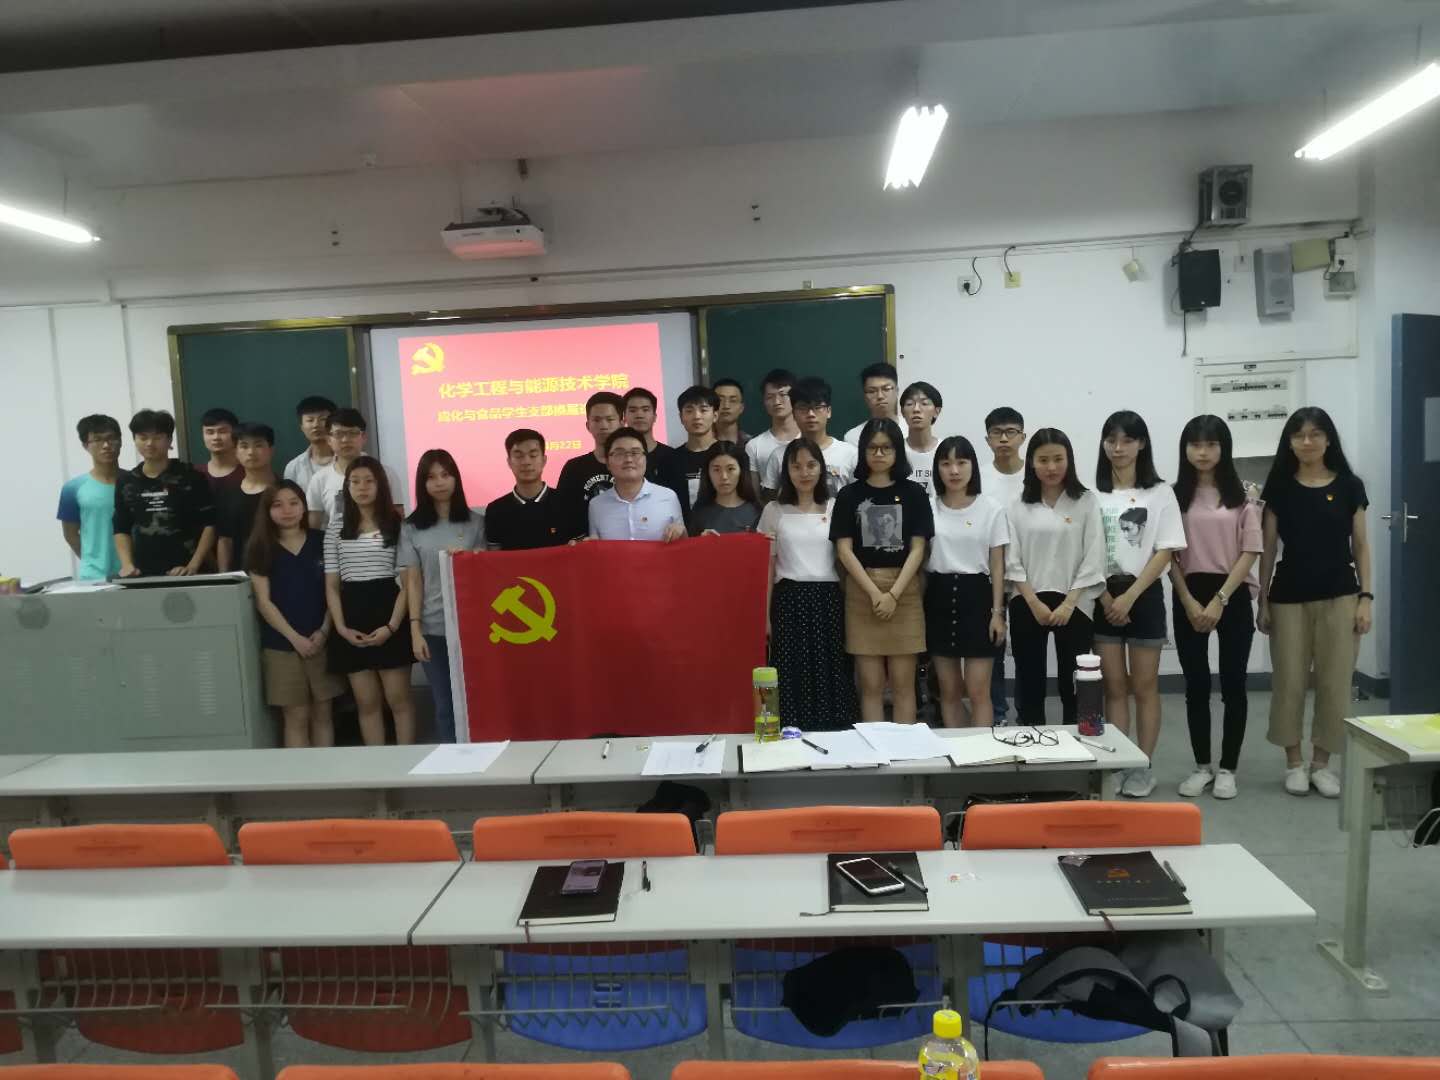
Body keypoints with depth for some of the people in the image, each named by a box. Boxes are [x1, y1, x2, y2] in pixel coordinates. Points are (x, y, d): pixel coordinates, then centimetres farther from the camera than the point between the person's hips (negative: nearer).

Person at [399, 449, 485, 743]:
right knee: (445, 704, 5)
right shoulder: (411, 528, 6)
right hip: (433, 629, 1)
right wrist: (415, 630, -1)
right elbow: (413, 582, 5)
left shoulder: (476, 522, 5)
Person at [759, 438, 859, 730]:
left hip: (829, 600, 1)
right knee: (793, 676, -1)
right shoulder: (774, 511, 6)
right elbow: (768, 566, 6)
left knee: (831, 674, 2)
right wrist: (765, 614, 1)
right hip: (790, 601, -1)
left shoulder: (836, 508, 7)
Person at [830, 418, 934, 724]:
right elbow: (844, 550, -2)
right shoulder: (849, 495, 5)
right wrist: (874, 593, -12)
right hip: (862, 592, 0)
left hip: (904, 590, 0)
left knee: (903, 683, 3)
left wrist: (893, 594, -12)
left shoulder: (913, 493, 4)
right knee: (870, 684, 3)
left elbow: (917, 549, -1)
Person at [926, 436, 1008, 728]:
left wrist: (997, 612, -5)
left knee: (978, 691, -3)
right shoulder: (928, 508, 3)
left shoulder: (991, 508, 0)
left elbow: (997, 565, 1)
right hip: (939, 597, 2)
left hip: (976, 595, -2)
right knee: (949, 690, 10)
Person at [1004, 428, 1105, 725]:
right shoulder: (1018, 506, 3)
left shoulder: (1086, 502, 0)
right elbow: (1012, 561, 0)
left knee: (1073, 683, 4)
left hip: (1073, 604, -1)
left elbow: (1093, 559, -4)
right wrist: (1035, 603, -9)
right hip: (1027, 604, 1)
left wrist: (1068, 603, -11)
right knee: (1029, 681, 8)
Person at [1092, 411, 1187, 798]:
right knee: (1114, 686, 6)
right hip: (1103, 597, 1)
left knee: (1144, 686, 5)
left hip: (1144, 594, -1)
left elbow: (1165, 552, -5)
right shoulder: (1093, 493, 2)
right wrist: (1106, 596, -9)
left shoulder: (1160, 492, 0)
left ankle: (1144, 767, 14)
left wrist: (1129, 596, -13)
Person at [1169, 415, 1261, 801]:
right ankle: (1201, 766, 18)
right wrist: (1188, 601, -7)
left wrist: (1219, 600, -12)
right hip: (1189, 597, 1)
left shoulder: (1242, 495, 0)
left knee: (1233, 684, 3)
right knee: (1196, 685, 7)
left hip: (1232, 596, -1)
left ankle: (1227, 768, 14)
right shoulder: (1174, 496, 3)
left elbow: (1250, 552, -5)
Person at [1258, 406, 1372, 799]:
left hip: (1339, 597, 0)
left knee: (1334, 683, 3)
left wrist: (1366, 596, -2)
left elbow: (1361, 546, 6)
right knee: (1289, 682, 2)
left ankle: (1322, 762, 17)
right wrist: (1262, 600, 2)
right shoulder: (1279, 488, 2)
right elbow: (1268, 548, 4)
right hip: (1288, 597, 0)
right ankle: (1294, 762, 16)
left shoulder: (1349, 486, 3)